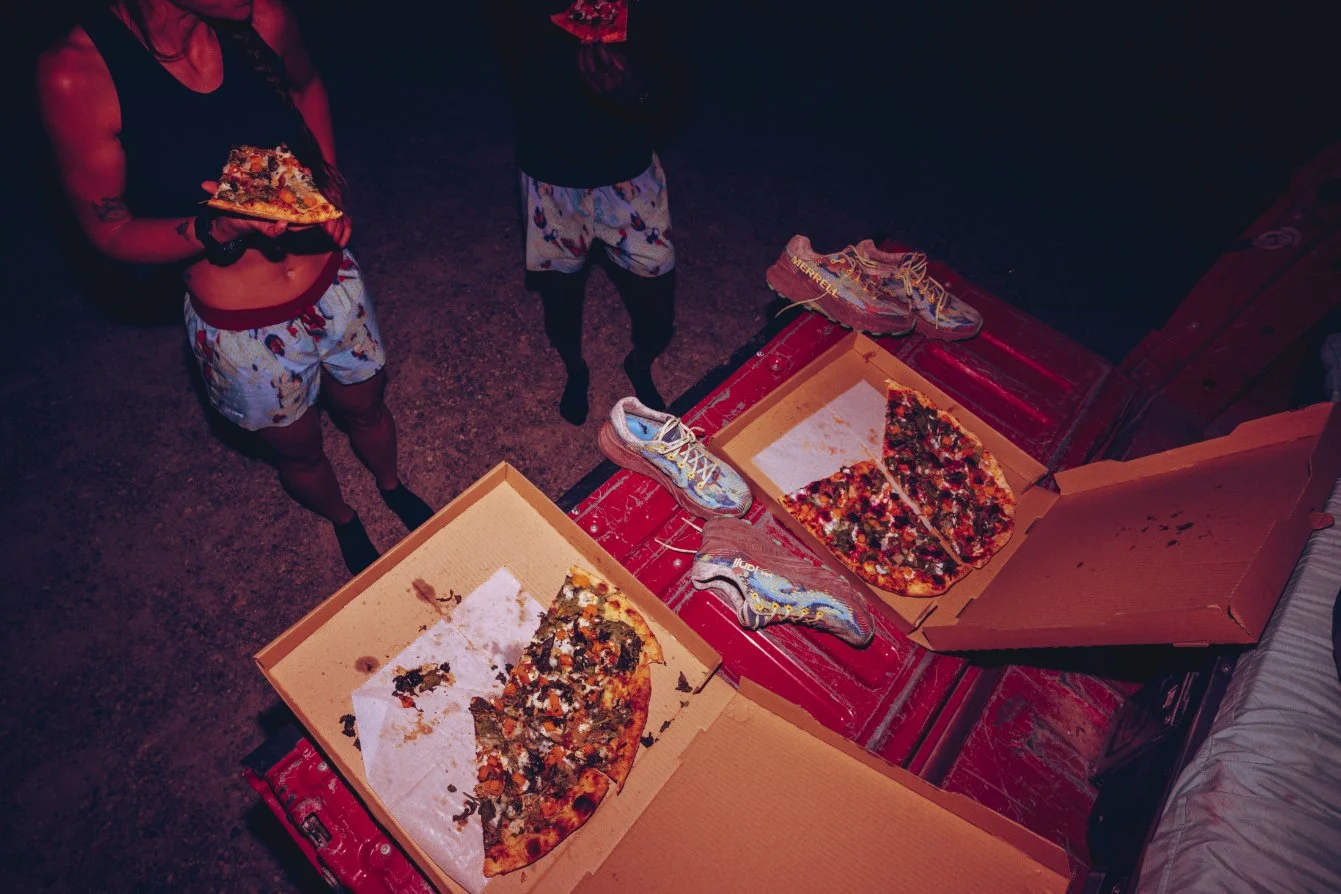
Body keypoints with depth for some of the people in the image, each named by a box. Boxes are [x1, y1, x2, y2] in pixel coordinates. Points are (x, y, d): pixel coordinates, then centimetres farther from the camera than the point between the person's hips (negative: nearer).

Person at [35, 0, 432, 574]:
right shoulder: (75, 73, -21)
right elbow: (112, 233, -12)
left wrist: (331, 187, -4)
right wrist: (221, 229, -31)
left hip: (335, 285, 3)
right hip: (243, 330, -3)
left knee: (365, 410, 26)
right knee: (300, 452, 21)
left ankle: (393, 488, 58)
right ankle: (344, 522, 54)